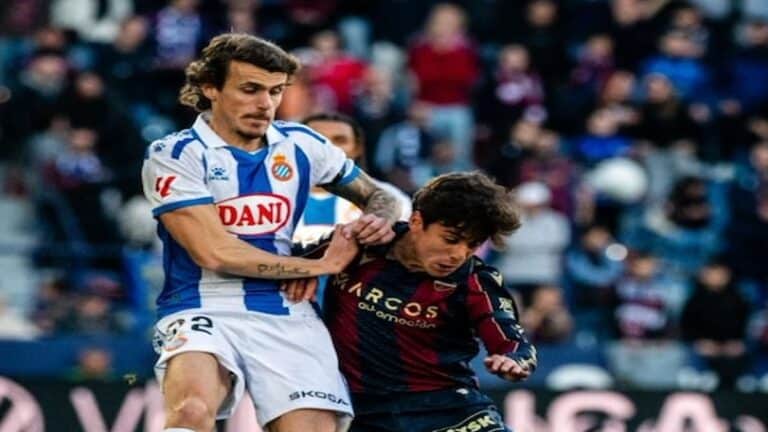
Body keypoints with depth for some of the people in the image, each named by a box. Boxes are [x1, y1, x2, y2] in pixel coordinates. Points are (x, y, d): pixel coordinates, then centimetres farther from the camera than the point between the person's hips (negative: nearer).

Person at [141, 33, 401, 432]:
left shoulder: (300, 145, 12)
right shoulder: (175, 155, -3)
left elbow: (376, 196, 26)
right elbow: (215, 253, -12)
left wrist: (380, 220, 0)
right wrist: (320, 266, -6)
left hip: (288, 316, 5)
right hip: (204, 310, -4)